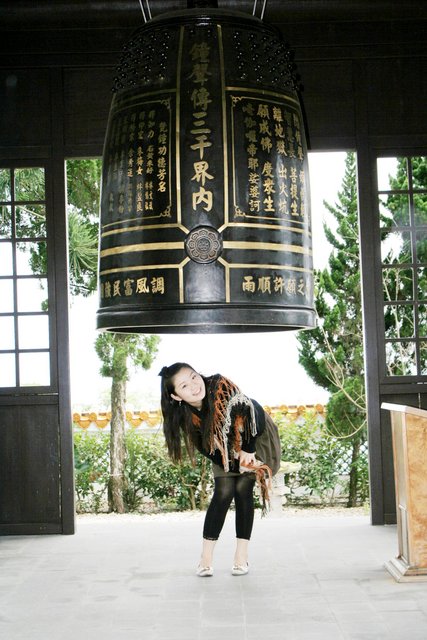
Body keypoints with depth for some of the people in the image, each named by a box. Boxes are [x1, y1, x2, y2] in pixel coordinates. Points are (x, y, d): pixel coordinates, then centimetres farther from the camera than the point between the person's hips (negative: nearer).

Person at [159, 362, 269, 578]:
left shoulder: (221, 387, -37)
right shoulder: (185, 415, -24)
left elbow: (249, 413, -28)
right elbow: (206, 447, -15)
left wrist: (248, 451, -20)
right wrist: (236, 457, -22)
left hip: (254, 436, -2)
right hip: (225, 447, 2)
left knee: (243, 490, -12)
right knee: (223, 493, -12)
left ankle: (242, 556, -4)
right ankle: (206, 557, -6)